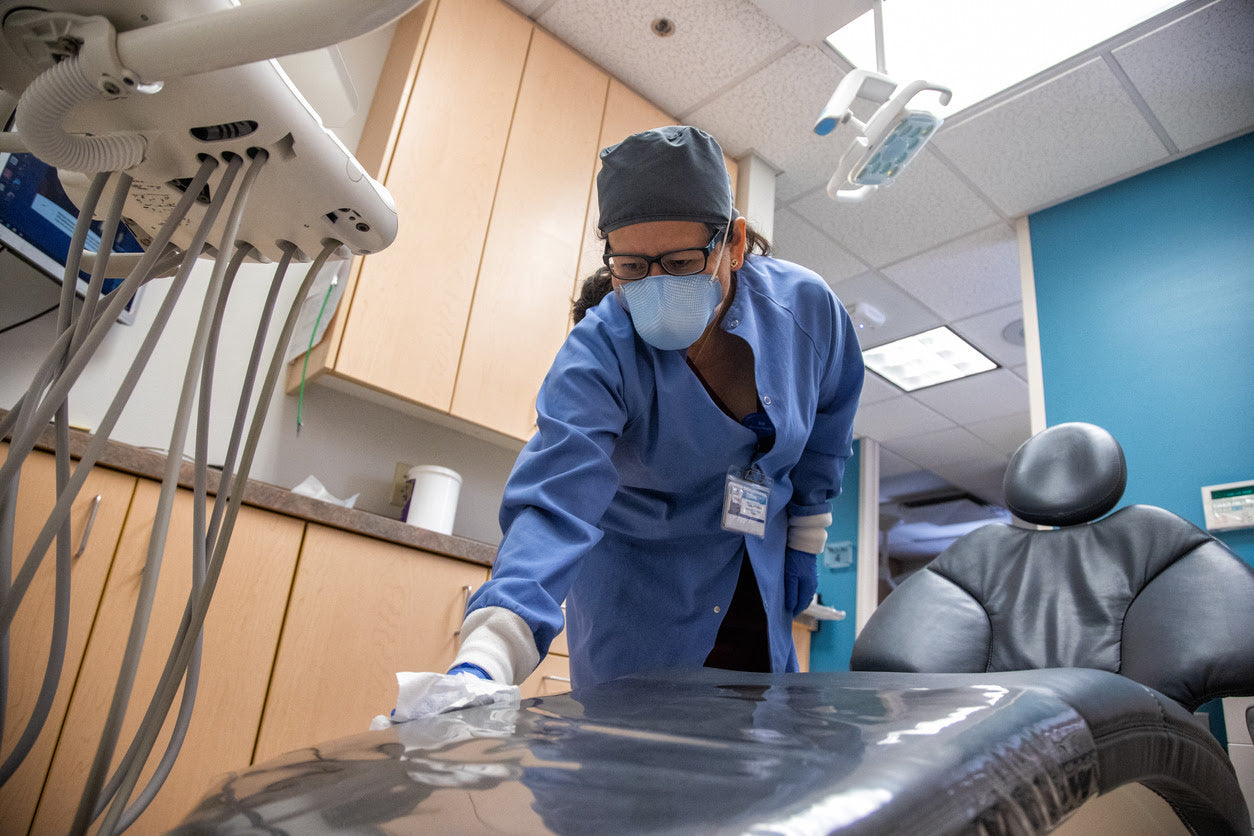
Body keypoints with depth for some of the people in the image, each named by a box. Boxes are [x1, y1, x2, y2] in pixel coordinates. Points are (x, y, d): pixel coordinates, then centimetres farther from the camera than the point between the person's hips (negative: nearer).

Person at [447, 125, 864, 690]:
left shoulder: (807, 306, -16)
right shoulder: (599, 351, -26)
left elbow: (828, 421, 4)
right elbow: (555, 502, -37)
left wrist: (803, 543, 9)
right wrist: (481, 664, -51)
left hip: (759, 581, 4)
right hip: (637, 591, -3)